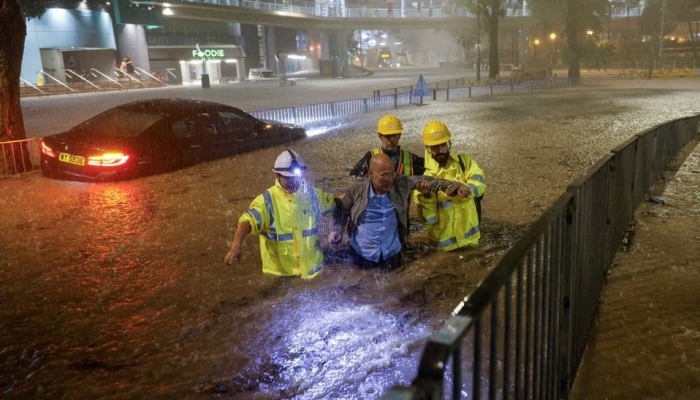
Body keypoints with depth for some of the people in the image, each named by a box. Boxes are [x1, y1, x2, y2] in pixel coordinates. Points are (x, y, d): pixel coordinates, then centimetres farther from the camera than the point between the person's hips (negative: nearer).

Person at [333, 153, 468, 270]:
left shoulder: (401, 184, -11)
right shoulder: (357, 190, -14)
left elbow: (426, 181, -5)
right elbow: (341, 211, 2)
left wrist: (456, 186, -10)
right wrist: (336, 231, -11)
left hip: (392, 255, 2)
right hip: (362, 255, -2)